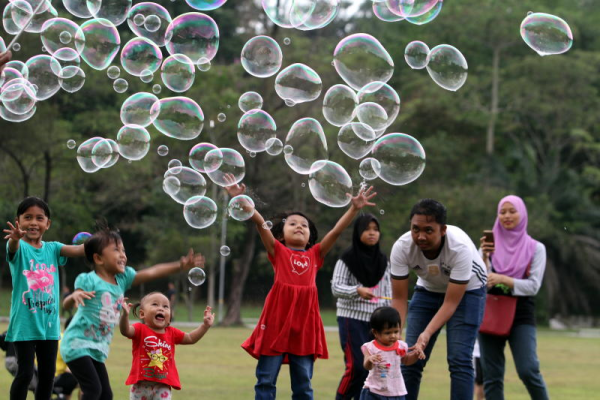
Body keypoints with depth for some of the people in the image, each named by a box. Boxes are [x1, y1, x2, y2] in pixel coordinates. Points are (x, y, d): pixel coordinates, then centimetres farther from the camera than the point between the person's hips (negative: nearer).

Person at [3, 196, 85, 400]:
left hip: (49, 322, 5)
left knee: (48, 373, 9)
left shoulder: (52, 248, 7)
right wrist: (15, 238, -55)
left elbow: (78, 250, -7)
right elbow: (14, 247, -30)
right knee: (25, 373, -6)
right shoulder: (19, 247, -6)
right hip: (24, 322, -5)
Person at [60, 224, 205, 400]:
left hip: (97, 349, 8)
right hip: (78, 344, -8)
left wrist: (181, 265, -5)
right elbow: (67, 304, -20)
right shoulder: (89, 280, -13)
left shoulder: (123, 278, 6)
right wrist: (75, 296, -44)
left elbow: (151, 272, 5)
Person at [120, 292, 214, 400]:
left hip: (162, 387, 2)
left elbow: (191, 338, 19)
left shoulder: (171, 333, 8)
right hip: (141, 386, -2)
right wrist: (125, 315, -46)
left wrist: (205, 326, 7)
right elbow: (125, 331, -26)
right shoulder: (140, 330, -6)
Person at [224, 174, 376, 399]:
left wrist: (354, 208, -1)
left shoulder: (315, 254, 14)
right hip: (277, 321, -2)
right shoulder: (278, 251, 8)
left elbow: (337, 231, 9)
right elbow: (259, 222, -3)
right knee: (266, 381, 2)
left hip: (304, 323, 2)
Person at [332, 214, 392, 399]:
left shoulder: (383, 260, 10)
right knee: (357, 366, -13)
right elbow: (336, 287, -9)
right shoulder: (347, 259, -5)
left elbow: (387, 292, 13)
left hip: (375, 319, 5)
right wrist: (358, 290, -25)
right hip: (352, 317, -5)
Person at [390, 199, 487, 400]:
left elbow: (450, 303, -31)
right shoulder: (401, 248, -27)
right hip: (428, 290, 4)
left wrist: (426, 335, -43)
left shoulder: (460, 247, -36)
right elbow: (399, 299, -18)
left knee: (459, 360, -16)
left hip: (466, 291, -3)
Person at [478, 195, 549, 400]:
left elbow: (533, 286, -5)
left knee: (528, 370, -17)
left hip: (521, 315, -3)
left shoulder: (535, 248, 3)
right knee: (491, 375, 0)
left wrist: (504, 280, -17)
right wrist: (484, 257, -13)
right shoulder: (490, 244, 9)